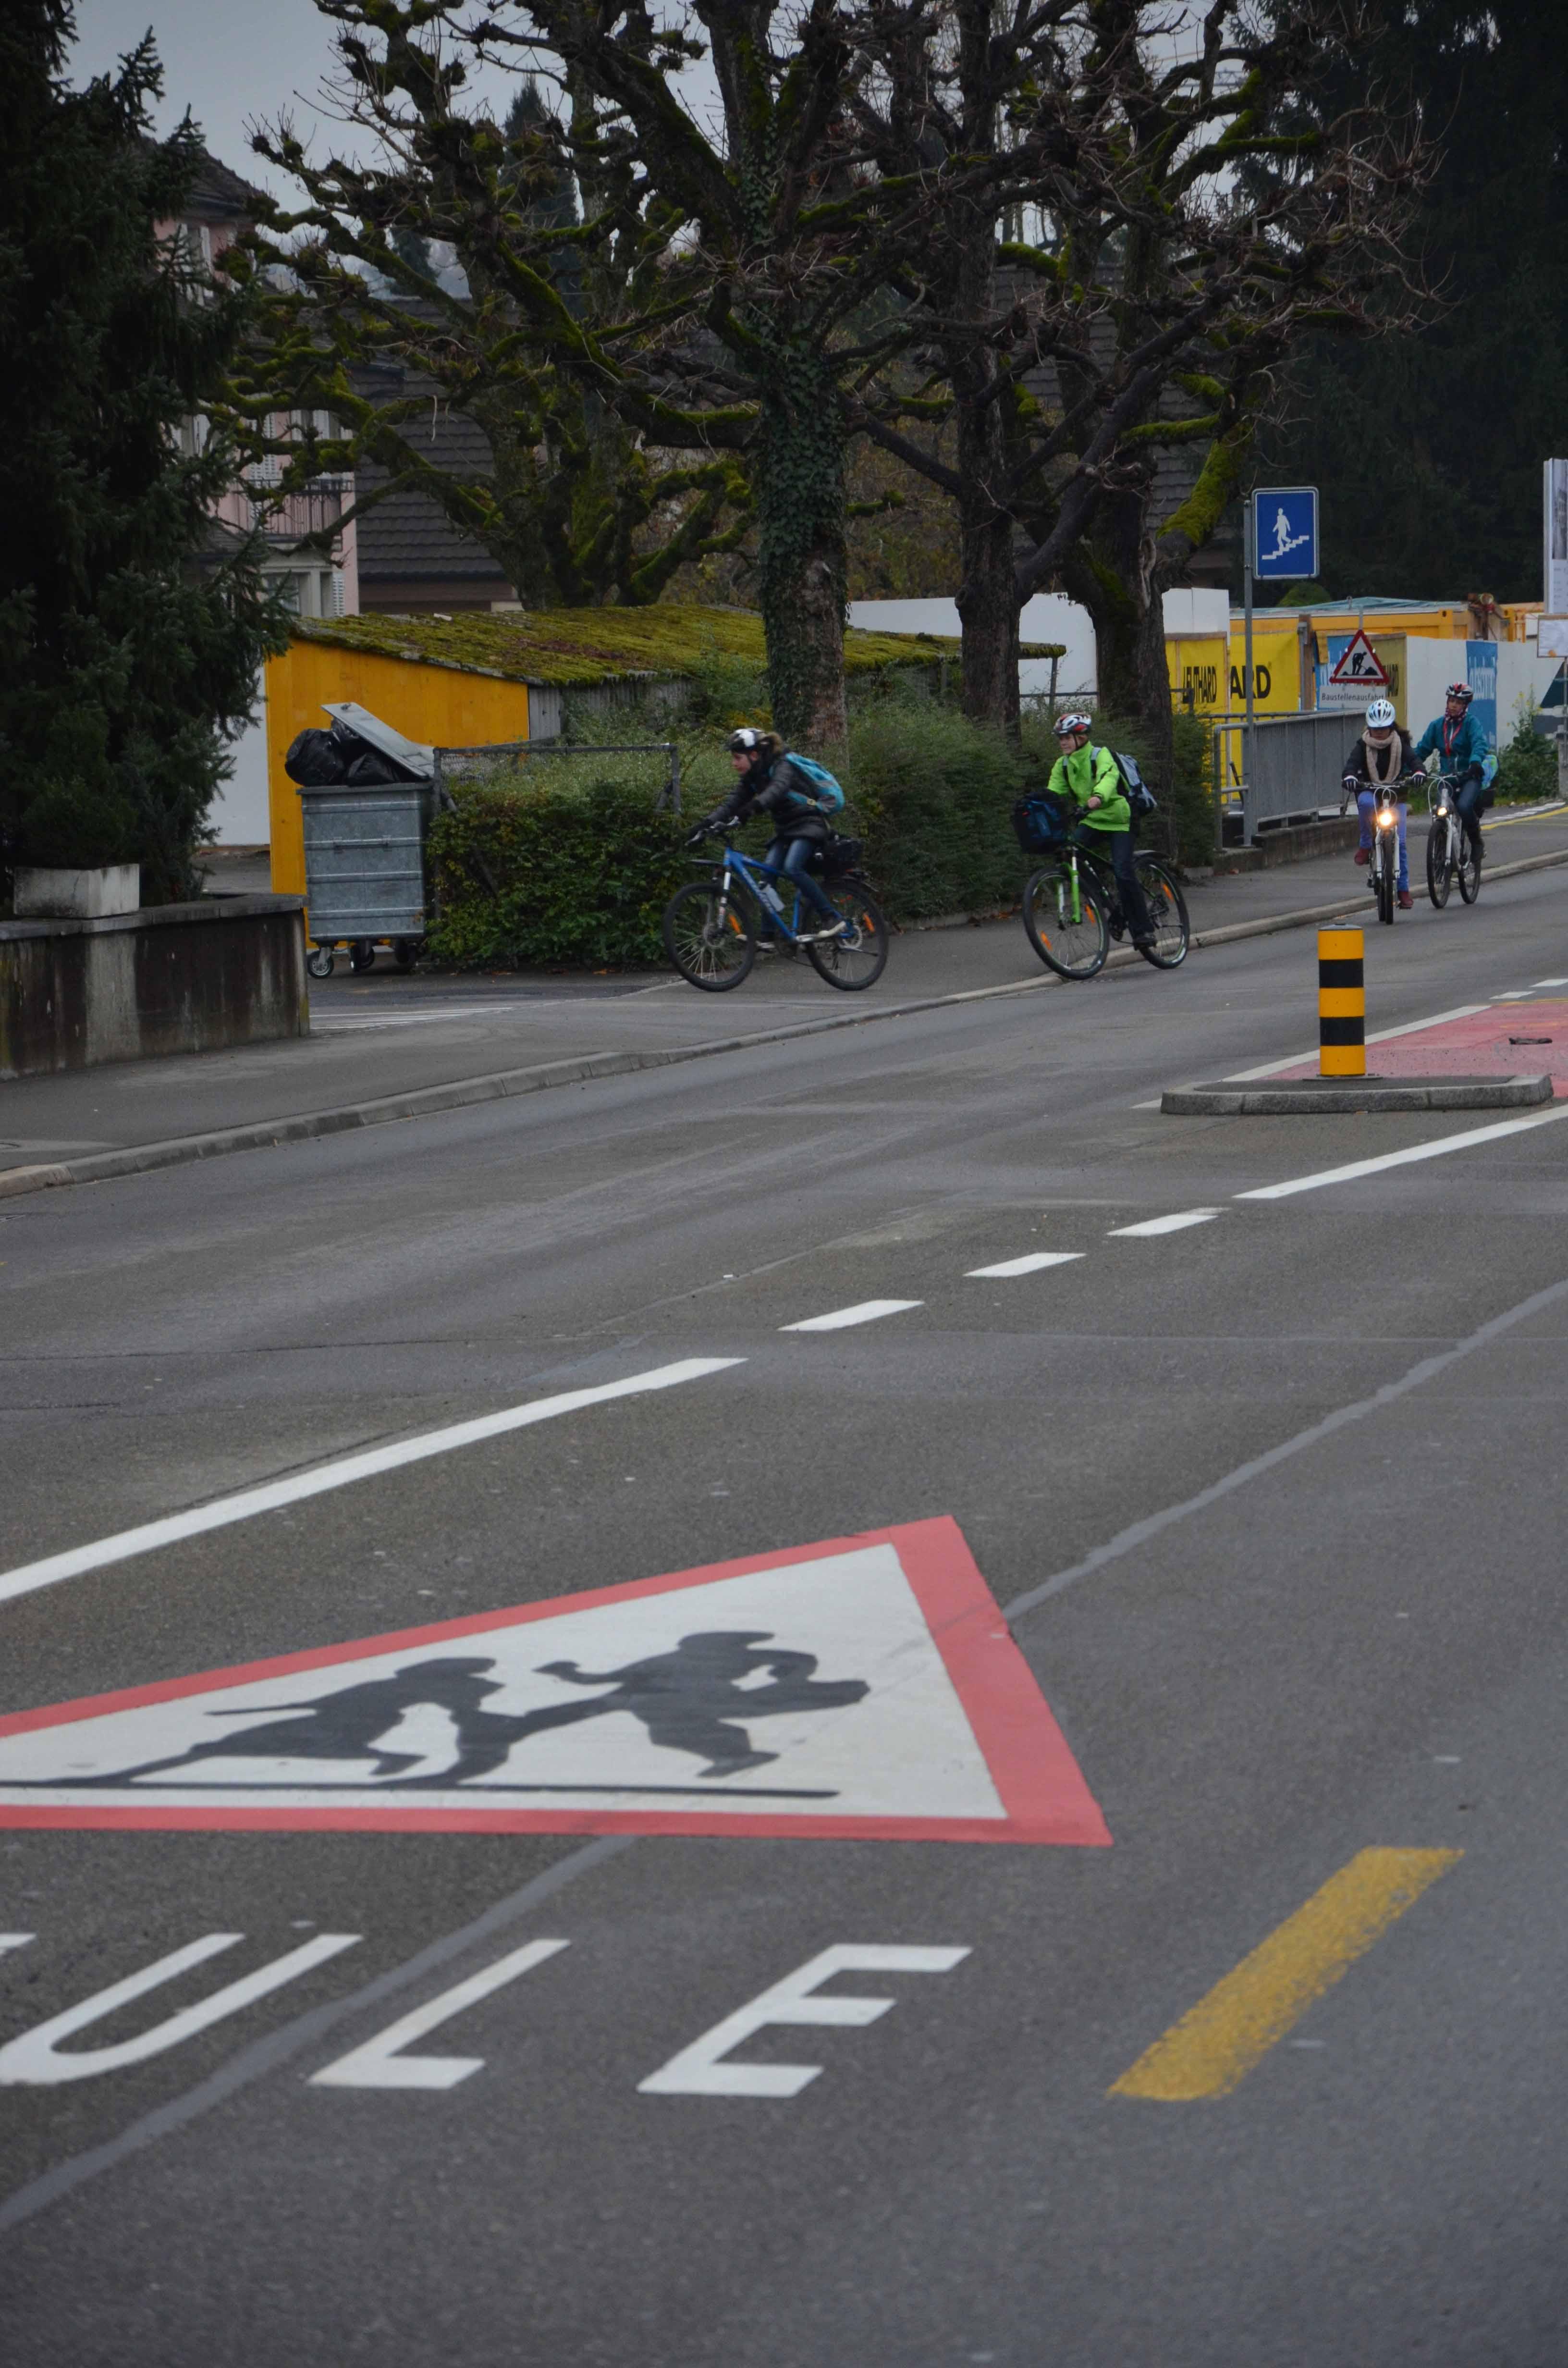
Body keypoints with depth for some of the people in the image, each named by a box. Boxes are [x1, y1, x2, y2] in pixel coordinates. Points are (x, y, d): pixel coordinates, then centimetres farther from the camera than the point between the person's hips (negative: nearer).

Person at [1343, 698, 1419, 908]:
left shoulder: (1400, 745, -2)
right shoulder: (1363, 746, -3)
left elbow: (1412, 760, -18)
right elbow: (1353, 762, -19)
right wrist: (1350, 776, -43)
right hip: (1370, 790, 0)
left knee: (1399, 842, -9)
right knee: (1366, 802, -39)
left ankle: (1404, 889, 0)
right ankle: (1366, 846, -21)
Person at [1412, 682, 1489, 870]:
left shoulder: (1471, 723, -2)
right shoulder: (1437, 725, 11)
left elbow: (1480, 744, -19)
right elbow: (1422, 749, 9)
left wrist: (1475, 763, -39)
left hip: (1469, 777, -5)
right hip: (1447, 777, 5)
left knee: (1464, 807, -29)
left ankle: (1476, 841, -5)